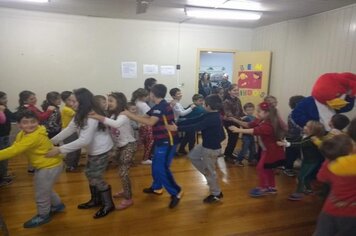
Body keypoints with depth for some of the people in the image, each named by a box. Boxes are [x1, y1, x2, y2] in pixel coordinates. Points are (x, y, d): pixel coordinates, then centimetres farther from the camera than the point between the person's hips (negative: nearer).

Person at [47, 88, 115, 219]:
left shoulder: (92, 117, -28)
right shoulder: (81, 115, 5)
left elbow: (84, 140, -33)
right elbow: (68, 130, 6)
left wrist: (60, 149, -32)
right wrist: (51, 141, -3)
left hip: (101, 150, -10)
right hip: (93, 149, 10)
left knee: (96, 178, -1)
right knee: (90, 174, 18)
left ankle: (108, 205, 15)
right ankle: (96, 200, 36)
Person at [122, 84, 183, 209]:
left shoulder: (161, 106, -19)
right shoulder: (160, 106, 13)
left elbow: (150, 122, -30)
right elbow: (147, 118, 10)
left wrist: (130, 115, -25)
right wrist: (131, 115, 2)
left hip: (167, 142, -10)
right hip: (162, 141, 10)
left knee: (161, 168, -9)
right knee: (156, 166, 20)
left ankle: (176, 193, 2)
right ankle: (157, 187, 37)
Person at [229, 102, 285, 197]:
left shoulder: (268, 125, -31)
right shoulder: (261, 121, 0)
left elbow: (254, 131, -40)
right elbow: (249, 125, -1)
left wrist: (238, 130, -42)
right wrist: (237, 121, -14)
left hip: (273, 151, -10)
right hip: (268, 149, 10)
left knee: (261, 167, -3)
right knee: (267, 168, 20)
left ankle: (262, 188, 11)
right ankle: (272, 187, 34)